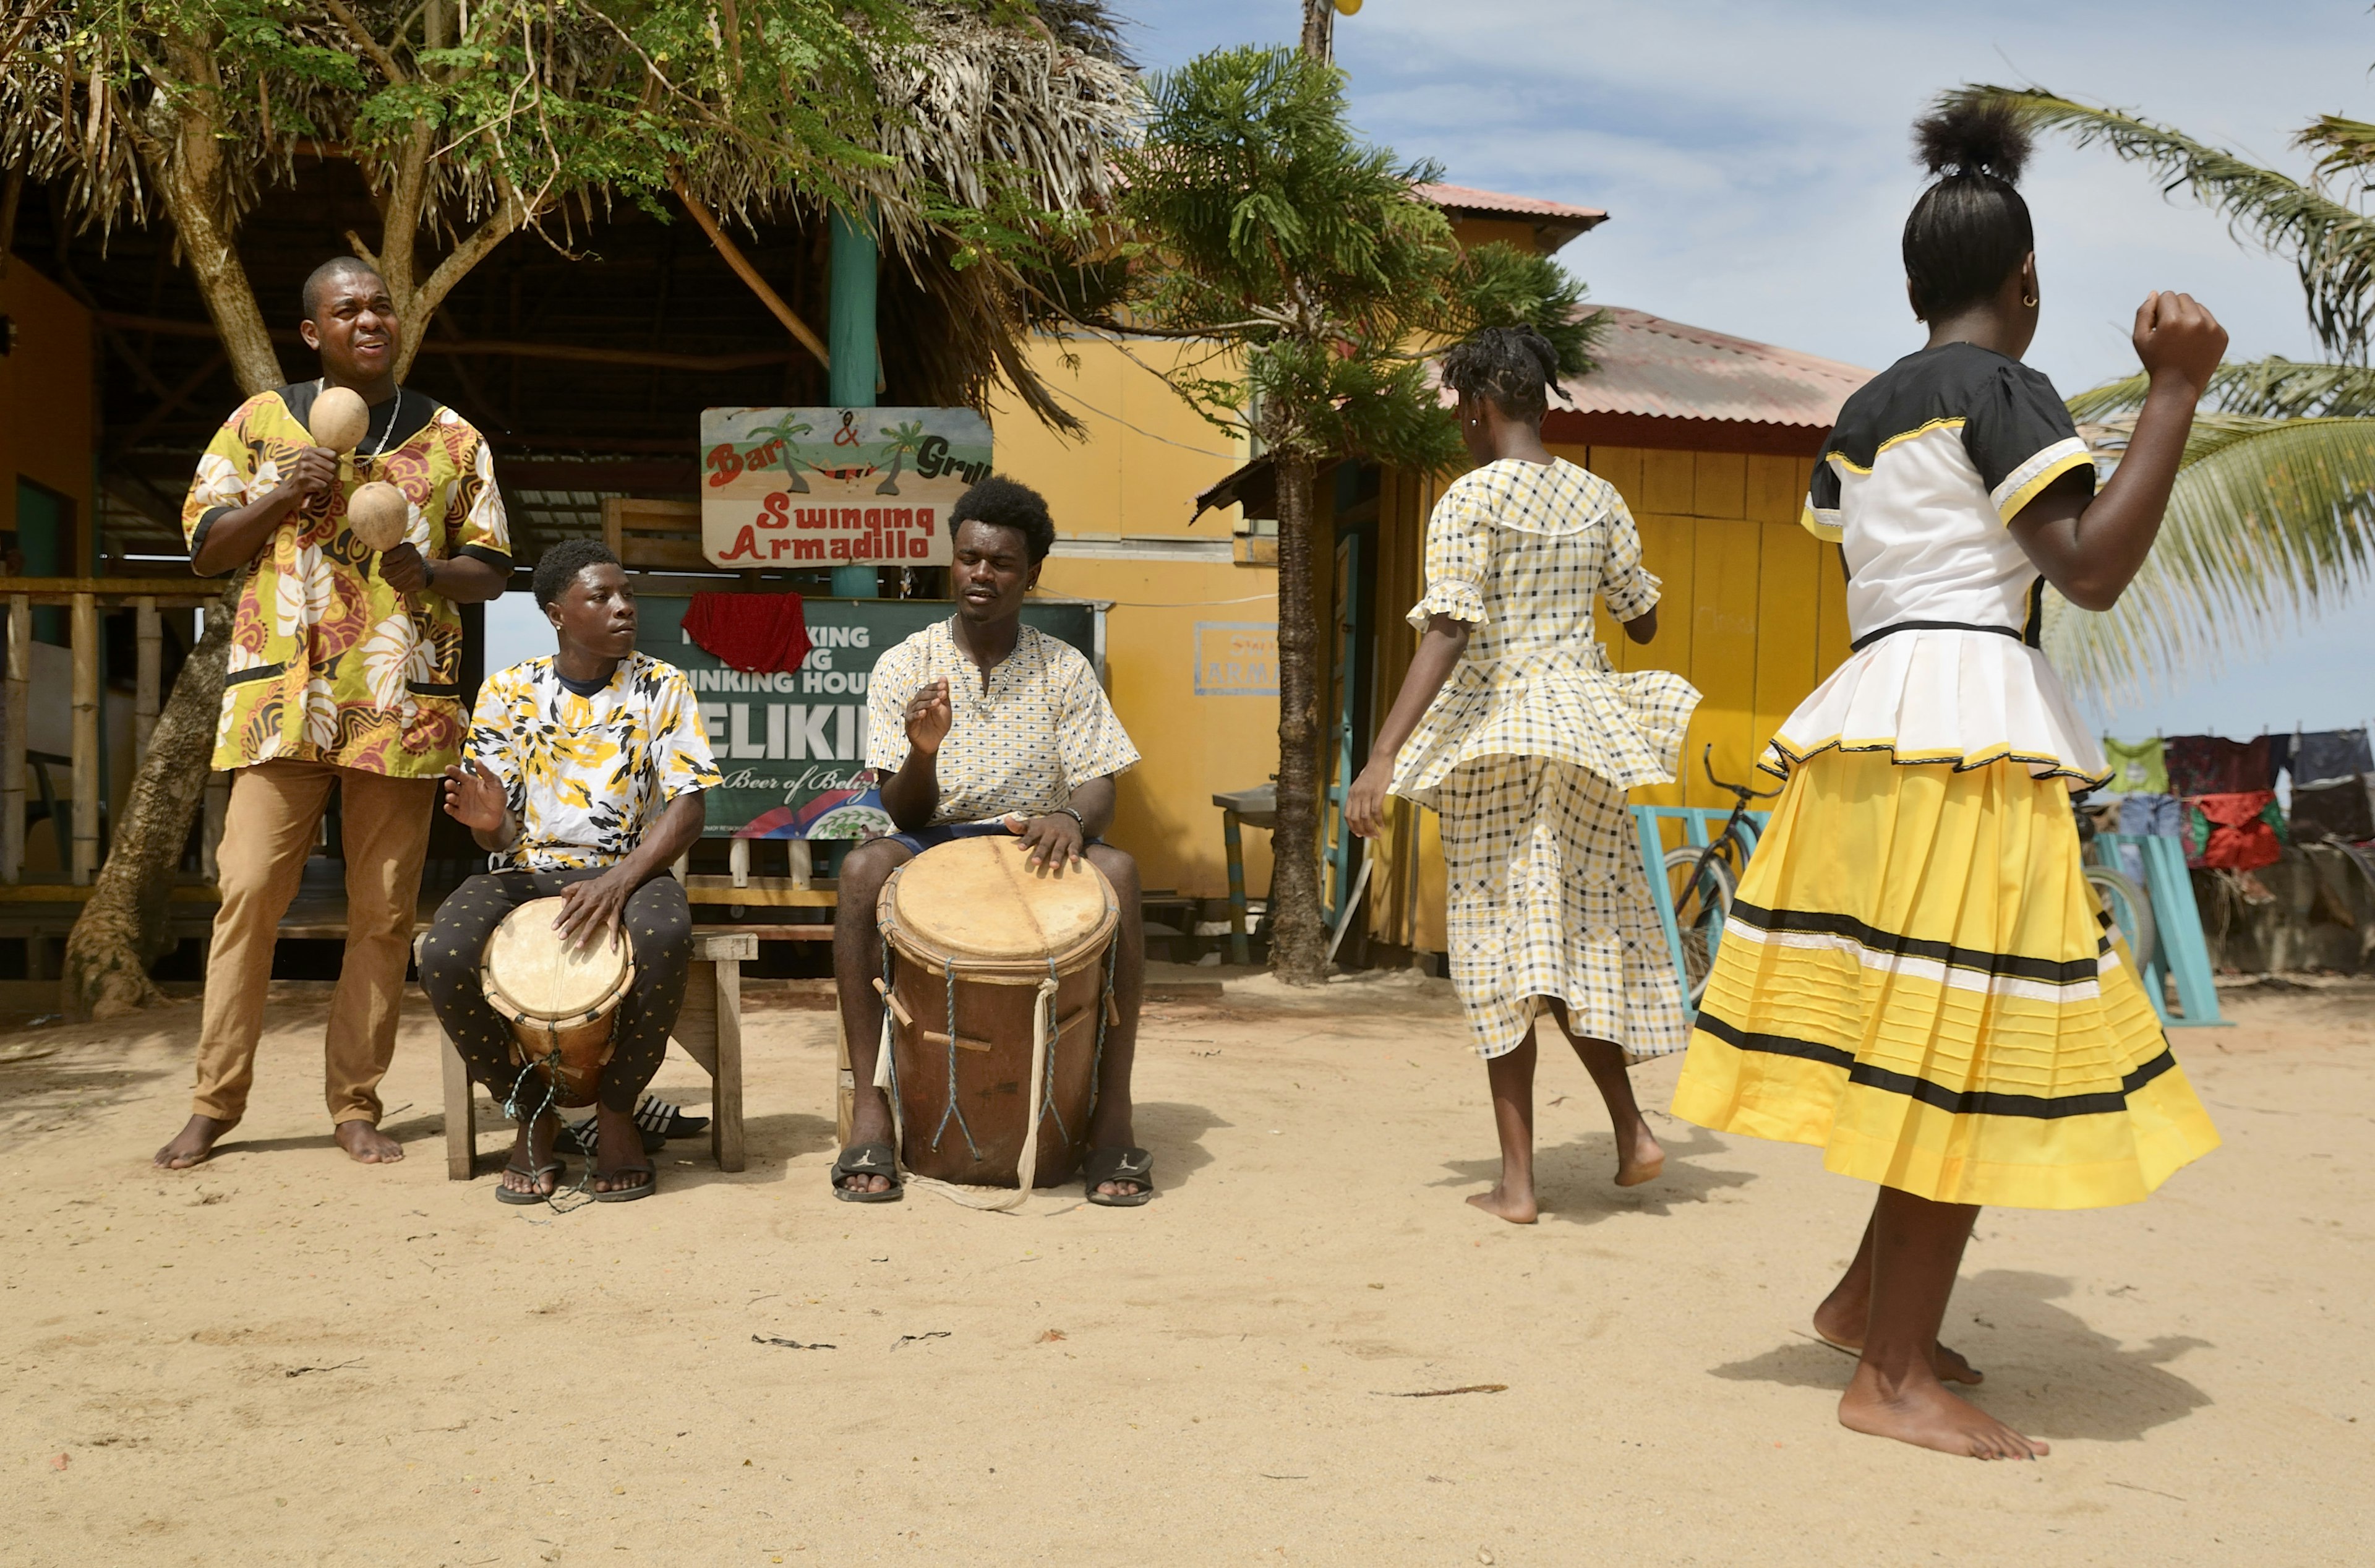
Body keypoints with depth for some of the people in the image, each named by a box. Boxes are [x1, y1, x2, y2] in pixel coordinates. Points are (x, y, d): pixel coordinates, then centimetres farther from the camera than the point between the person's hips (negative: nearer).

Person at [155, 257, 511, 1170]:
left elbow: (491, 572, 12)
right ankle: (216, 1101, 6)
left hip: (403, 701, 0)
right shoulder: (261, 422, 12)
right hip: (284, 692, 0)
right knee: (250, 889, -5)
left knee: (383, 908, 1)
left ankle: (356, 1104, 10)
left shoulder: (452, 439, 13)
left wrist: (431, 574, -9)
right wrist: (286, 495, -6)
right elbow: (204, 550, 10)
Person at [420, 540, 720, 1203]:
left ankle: (617, 1110, -11)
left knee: (666, 937, -38)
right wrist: (486, 821, -22)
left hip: (630, 869, -1)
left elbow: (689, 806, -6)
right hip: (524, 871, 1)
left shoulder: (662, 688, 3)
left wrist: (618, 882, -23)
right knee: (443, 956, -31)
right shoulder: (509, 691, 6)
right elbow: (500, 834, 5)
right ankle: (531, 1113, -5)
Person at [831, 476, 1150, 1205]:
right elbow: (905, 814, -4)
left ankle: (1112, 1117, -27)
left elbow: (1098, 790, -2)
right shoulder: (902, 668, -1)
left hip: (1034, 847, 0)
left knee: (1117, 870, -32)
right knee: (863, 867, -34)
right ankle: (871, 1114, -31)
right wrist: (923, 753, -27)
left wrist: (1071, 817, -27)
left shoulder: (1065, 671, 2)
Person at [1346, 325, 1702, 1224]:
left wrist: (1383, 757, -23)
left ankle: (1517, 1181, 3)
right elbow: (1643, 623, 14)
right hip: (1583, 731, 5)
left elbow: (1447, 636, -20)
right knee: (1583, 935, 17)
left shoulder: (1469, 501, -9)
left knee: (1503, 947, 0)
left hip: (1491, 732, -5)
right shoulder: (1599, 498, 6)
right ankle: (1632, 1132, 16)